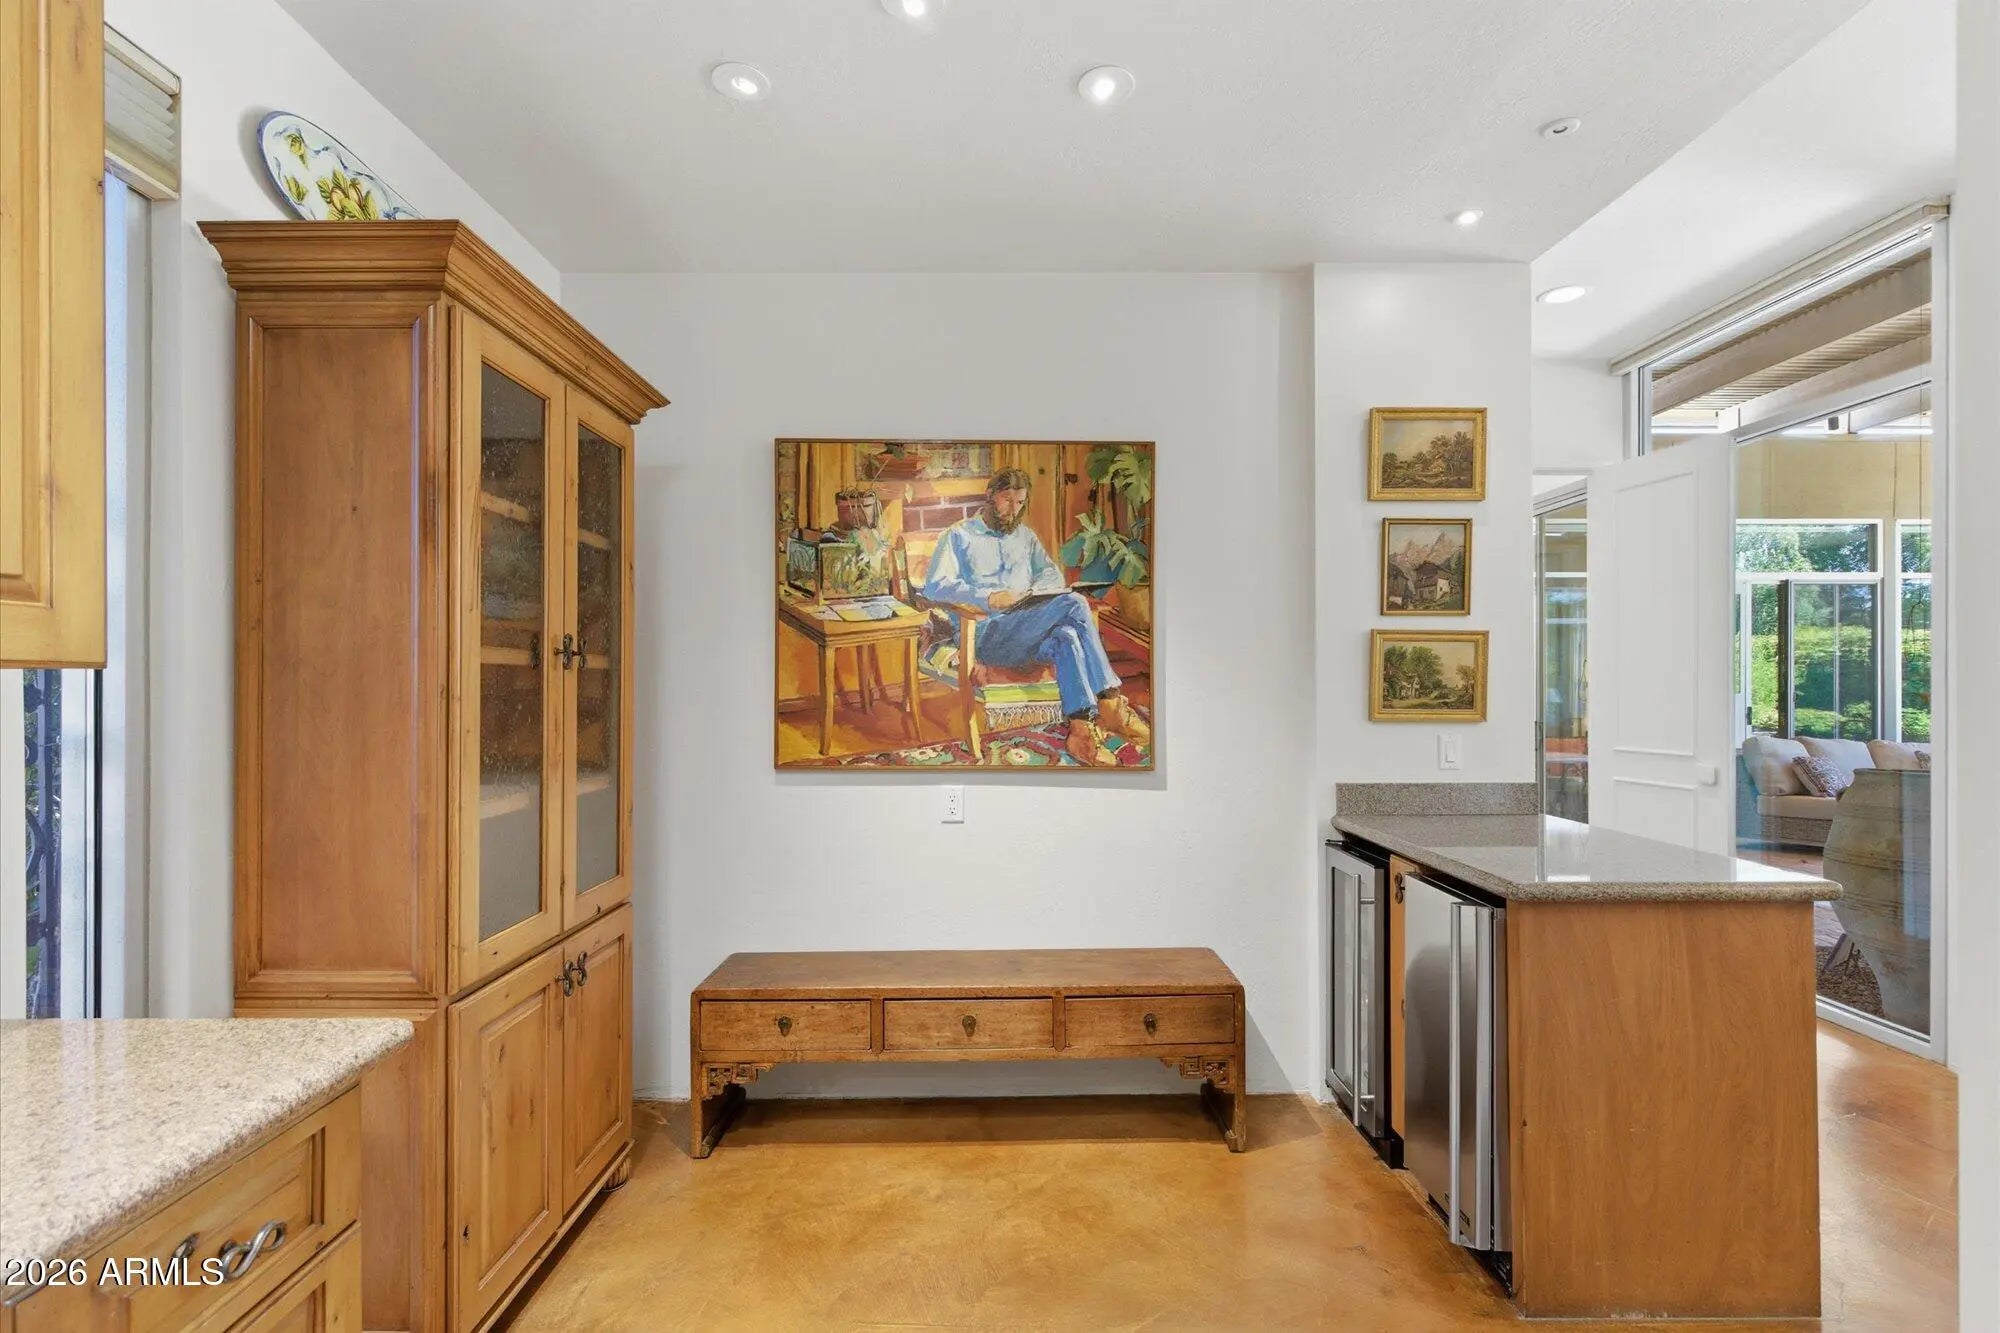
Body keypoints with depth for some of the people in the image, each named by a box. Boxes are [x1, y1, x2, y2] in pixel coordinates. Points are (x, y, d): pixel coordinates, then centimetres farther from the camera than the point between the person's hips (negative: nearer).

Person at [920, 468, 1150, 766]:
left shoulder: (1025, 535, 27)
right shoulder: (960, 535, 9)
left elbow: (1054, 574, 21)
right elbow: (933, 586, -3)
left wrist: (1031, 593, -3)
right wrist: (988, 597, -17)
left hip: (1027, 634, 5)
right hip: (987, 633, -5)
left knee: (1068, 636, -34)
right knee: (1074, 604, -29)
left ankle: (1081, 730, -35)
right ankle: (1110, 705, -28)